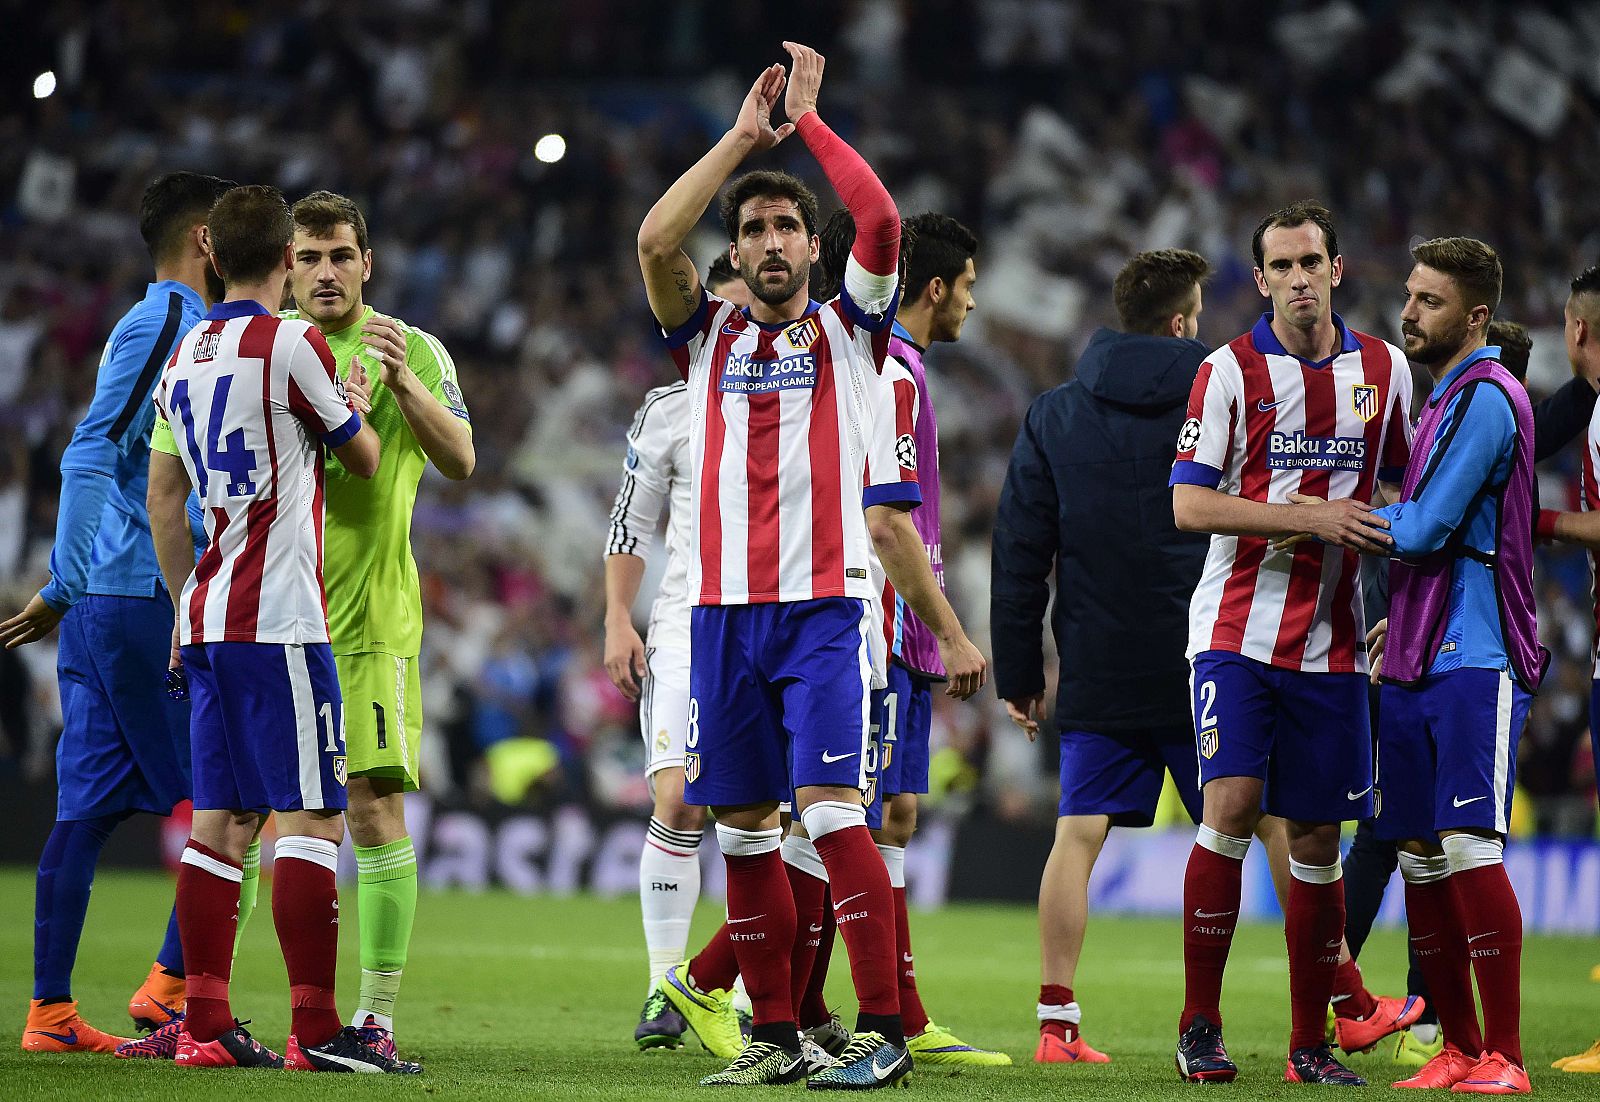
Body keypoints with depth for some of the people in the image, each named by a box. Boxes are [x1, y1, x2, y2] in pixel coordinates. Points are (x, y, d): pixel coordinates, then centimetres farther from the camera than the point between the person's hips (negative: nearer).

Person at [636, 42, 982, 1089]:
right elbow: (656, 241, -4)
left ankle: (883, 1031, -14)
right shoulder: (709, 334, 13)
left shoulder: (850, 329, 8)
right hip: (724, 609, 3)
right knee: (744, 828, 4)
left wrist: (807, 119, -2)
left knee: (830, 810, -14)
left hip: (826, 606, -3)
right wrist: (742, 136, -1)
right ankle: (775, 1035, 10)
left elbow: (883, 219, -8)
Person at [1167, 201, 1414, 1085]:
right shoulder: (1229, 370, -3)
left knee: (1317, 835, 5)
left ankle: (1310, 1043, 12)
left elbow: (1406, 483, 21)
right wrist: (1311, 516, -17)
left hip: (1331, 640, 3)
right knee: (1230, 805, -15)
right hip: (1237, 631, -3)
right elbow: (1189, 505, -9)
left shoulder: (1384, 369, 8)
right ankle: (1199, 1026, -6)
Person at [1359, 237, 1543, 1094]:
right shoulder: (1442, 400, 20)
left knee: (1469, 849, -12)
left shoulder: (1485, 398, -10)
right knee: (1419, 854, 7)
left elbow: (1425, 529, -15)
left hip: (1474, 661, -9)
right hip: (1419, 661, 9)